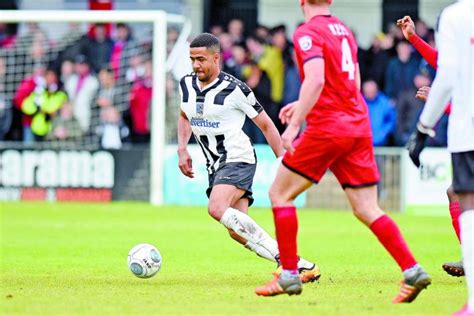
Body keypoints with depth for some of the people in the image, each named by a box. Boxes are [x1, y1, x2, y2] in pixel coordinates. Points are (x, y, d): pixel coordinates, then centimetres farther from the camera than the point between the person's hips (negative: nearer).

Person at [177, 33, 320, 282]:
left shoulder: (234, 89, -11)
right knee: (238, 232, -4)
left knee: (217, 209, -31)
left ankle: (281, 255, -29)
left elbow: (266, 124, -4)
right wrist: (182, 149, 12)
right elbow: (185, 117, 27)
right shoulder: (186, 85, 7)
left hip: (238, 159, -7)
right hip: (215, 167, 7)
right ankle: (301, 266, 0)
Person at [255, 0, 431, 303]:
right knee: (367, 210, 5)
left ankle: (289, 275, 4)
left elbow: (316, 79, -23)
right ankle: (412, 270, -9)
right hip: (359, 127, 7)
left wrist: (294, 125, -21)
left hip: (327, 128, -7)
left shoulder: (307, 33, -7)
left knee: (280, 193, 7)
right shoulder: (343, 30, 17)